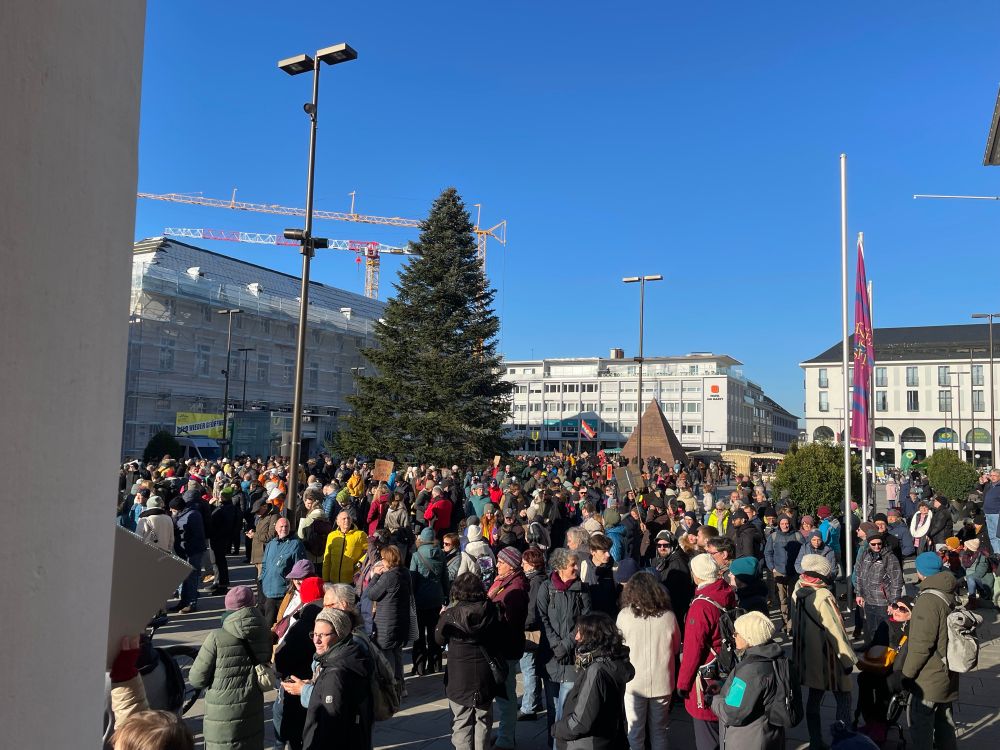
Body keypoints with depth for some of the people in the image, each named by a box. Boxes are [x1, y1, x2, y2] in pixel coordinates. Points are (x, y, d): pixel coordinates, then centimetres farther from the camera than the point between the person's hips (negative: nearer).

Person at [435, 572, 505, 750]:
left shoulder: (450, 615, -17)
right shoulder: (492, 611, -10)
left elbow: (439, 639, 0)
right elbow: (499, 638, 1)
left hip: (459, 680, -2)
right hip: (485, 678, 2)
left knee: (462, 724, 11)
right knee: (483, 722, 18)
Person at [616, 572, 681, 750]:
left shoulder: (624, 615, -15)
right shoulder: (668, 617, -11)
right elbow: (676, 648, 5)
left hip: (634, 683, -1)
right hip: (662, 682, 2)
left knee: (635, 732, 14)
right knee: (659, 731, 19)